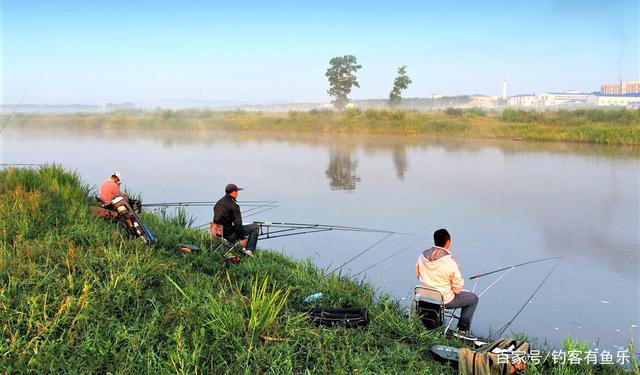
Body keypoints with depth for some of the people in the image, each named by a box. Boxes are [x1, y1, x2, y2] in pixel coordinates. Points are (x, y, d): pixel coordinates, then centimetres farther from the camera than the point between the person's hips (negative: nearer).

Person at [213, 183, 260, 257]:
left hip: (219, 233, 9)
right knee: (255, 227, 0)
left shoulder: (218, 203, 10)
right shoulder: (233, 205, -18)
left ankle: (244, 248, 27)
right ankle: (249, 250, 0)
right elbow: (237, 224, -19)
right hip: (230, 235, -9)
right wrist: (242, 238, -10)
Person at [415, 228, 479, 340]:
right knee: (473, 298, 16)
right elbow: (457, 288, -16)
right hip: (445, 300, -6)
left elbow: (418, 275, 7)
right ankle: (462, 330, 16)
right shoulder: (451, 262, -24)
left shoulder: (422, 257, -9)